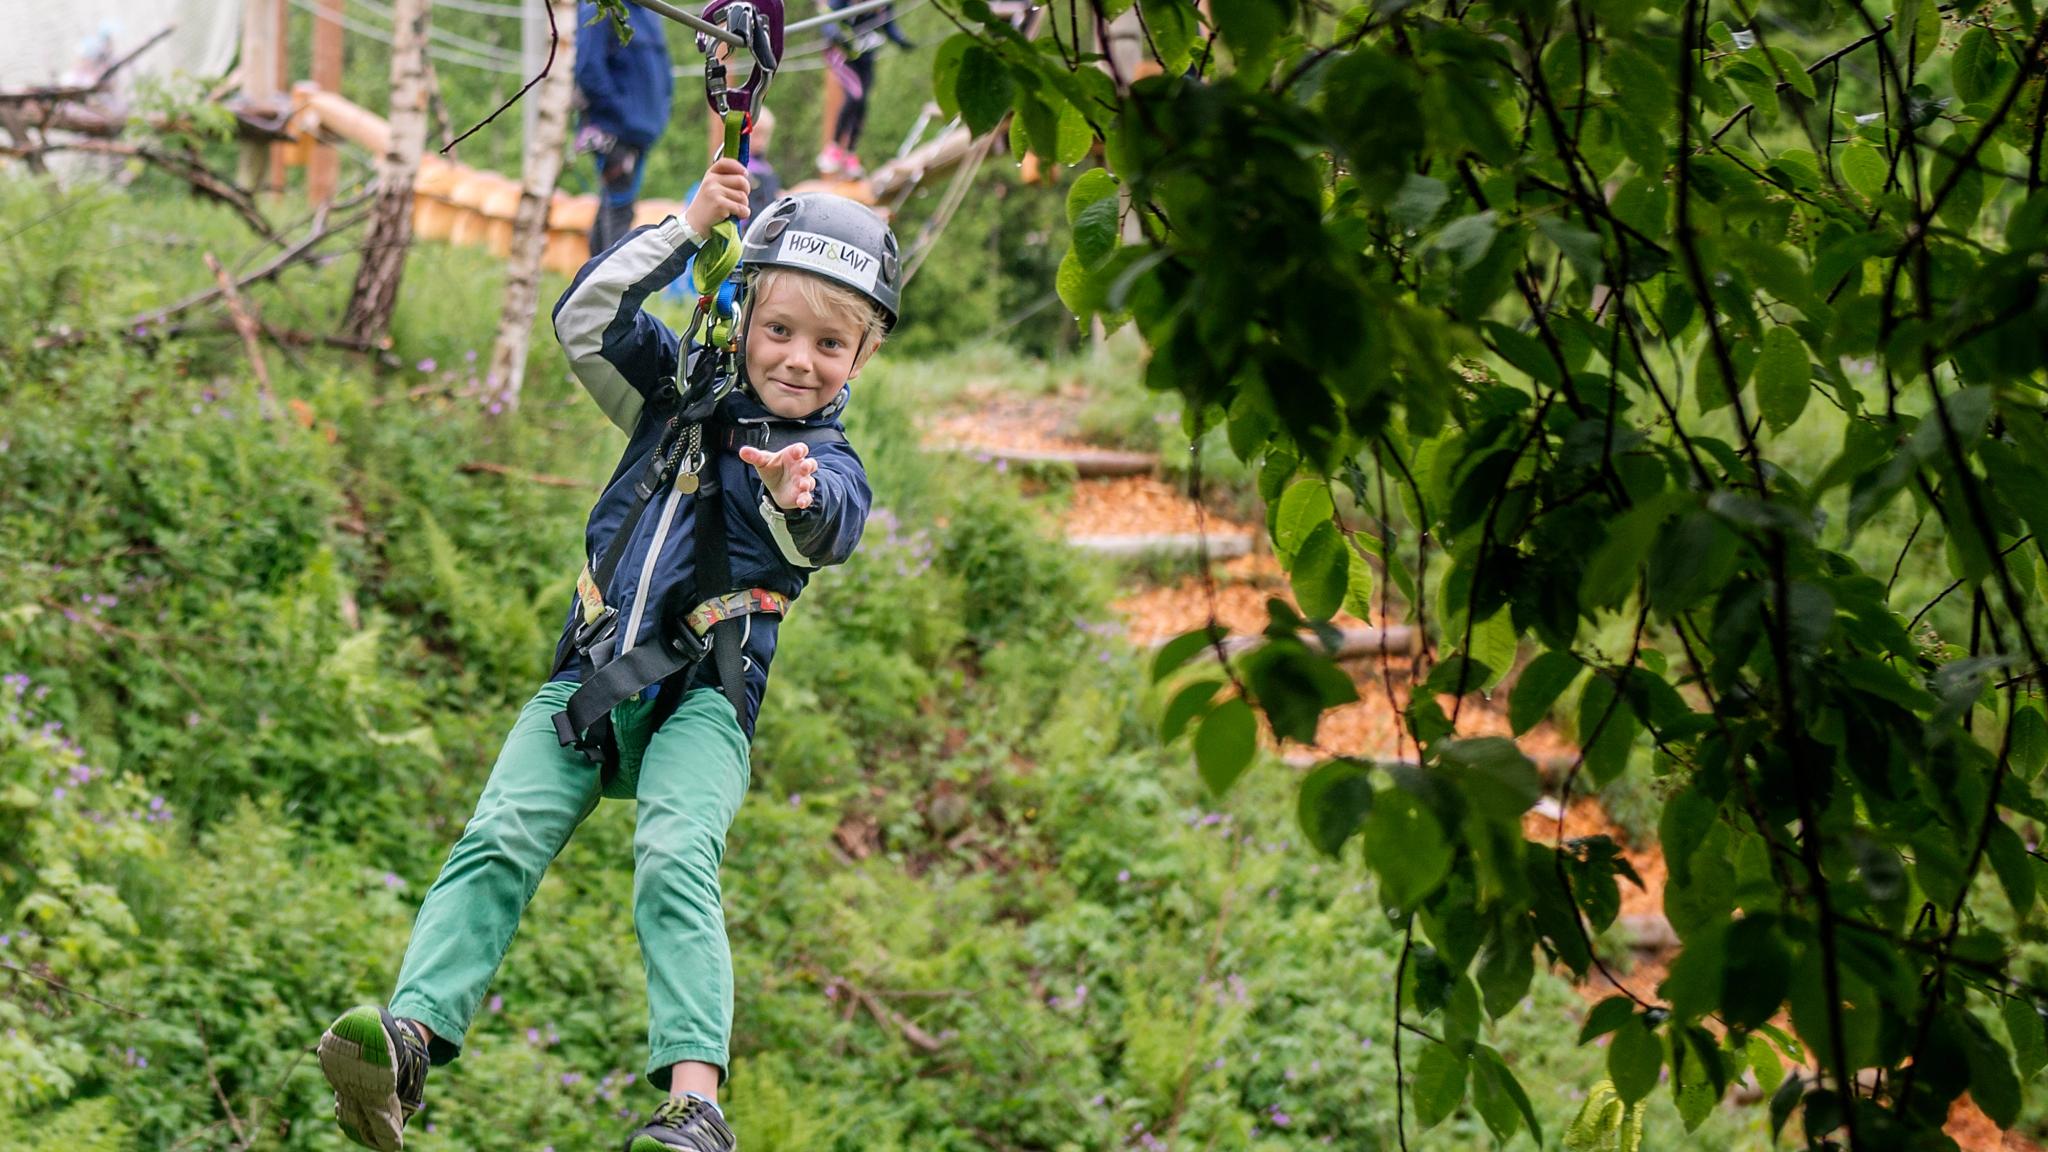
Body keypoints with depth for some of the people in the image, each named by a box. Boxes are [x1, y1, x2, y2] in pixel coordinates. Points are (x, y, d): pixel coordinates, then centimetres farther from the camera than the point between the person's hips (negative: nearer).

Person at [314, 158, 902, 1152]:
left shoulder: (828, 466, 1)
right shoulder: (679, 389, 14)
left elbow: (826, 532, -22)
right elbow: (585, 322, 4)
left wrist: (796, 495, -48)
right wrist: (687, 229, -3)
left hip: (698, 703, -4)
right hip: (587, 685, 4)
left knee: (675, 862, -28)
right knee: (498, 844, -17)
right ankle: (411, 1036, -30)